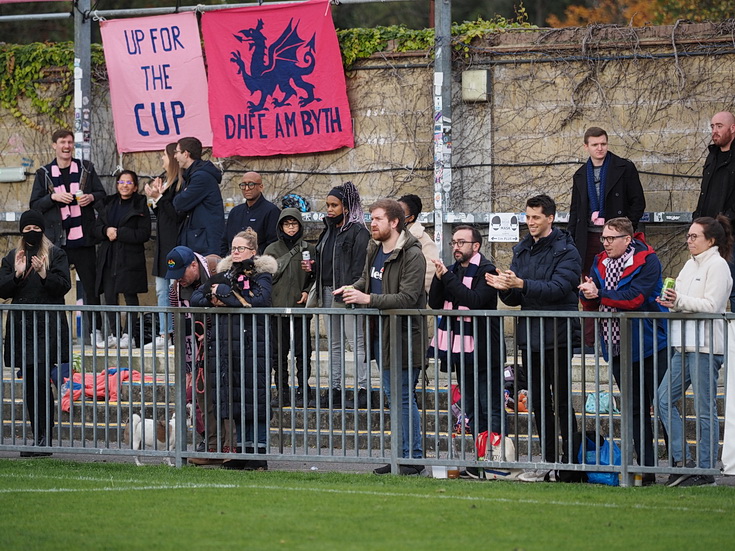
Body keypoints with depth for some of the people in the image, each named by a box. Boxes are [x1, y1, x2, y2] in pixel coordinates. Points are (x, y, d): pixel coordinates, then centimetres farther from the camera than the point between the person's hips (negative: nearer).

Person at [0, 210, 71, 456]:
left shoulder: (56, 255, 4)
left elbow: (63, 286, -4)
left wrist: (44, 274, -19)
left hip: (47, 326, -4)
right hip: (21, 326, 4)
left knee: (40, 379, -14)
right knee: (30, 382, 5)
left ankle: (44, 439, -11)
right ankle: (38, 438, 11)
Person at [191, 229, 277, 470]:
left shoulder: (261, 275, 1)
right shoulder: (224, 274, 18)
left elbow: (259, 299, -18)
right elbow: (195, 298, 16)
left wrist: (224, 293, -12)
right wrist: (212, 299, -7)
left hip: (252, 344, -6)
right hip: (226, 346, 6)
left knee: (255, 399, -5)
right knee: (234, 398, 6)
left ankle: (258, 456, -2)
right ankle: (242, 452, 12)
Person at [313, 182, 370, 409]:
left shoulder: (358, 232, -7)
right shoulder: (328, 232, 19)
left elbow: (359, 265, -14)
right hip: (329, 292, 9)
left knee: (356, 341, -8)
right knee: (334, 344, 11)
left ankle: (363, 389, -8)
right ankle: (334, 389, 14)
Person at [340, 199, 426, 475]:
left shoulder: (412, 255, -16)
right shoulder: (374, 249, 11)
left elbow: (407, 298, -23)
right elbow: (367, 278, 28)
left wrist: (367, 299, -25)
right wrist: (353, 288, 5)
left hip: (404, 335, -9)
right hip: (381, 335, 9)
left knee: (404, 396, -5)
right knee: (392, 395, 14)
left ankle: (414, 457, 2)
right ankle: (402, 454, 21)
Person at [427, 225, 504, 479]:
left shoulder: (486, 271, -9)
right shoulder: (453, 270, 14)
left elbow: (474, 300, -23)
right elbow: (434, 303, 6)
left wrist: (448, 277, -20)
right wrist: (439, 278, -10)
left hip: (482, 351, -8)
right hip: (460, 351, 9)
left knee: (490, 410, -6)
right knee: (472, 410, 12)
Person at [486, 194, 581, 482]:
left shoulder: (566, 252, -6)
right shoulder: (522, 251, 14)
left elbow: (558, 288, -20)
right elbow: (515, 300, 14)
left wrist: (522, 284, -29)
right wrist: (505, 288, -9)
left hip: (557, 336, -7)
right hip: (529, 336, 7)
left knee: (561, 401, -4)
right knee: (538, 402, 10)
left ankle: (569, 459, 2)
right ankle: (547, 461, 16)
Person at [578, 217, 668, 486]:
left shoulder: (647, 261, -10)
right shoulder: (600, 263, 11)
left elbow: (634, 298, -21)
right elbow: (590, 303, 10)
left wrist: (599, 294, -18)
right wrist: (589, 296, -13)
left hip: (648, 346, -7)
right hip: (617, 348, 7)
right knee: (635, 410, 9)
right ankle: (647, 469, 12)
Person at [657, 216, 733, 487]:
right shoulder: (692, 264, 19)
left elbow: (711, 305, -16)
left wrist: (680, 301, -22)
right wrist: (670, 302, 5)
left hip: (706, 347, -9)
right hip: (685, 345, 10)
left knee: (705, 409, -5)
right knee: (664, 399, 4)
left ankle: (706, 470, 0)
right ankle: (683, 460, 6)